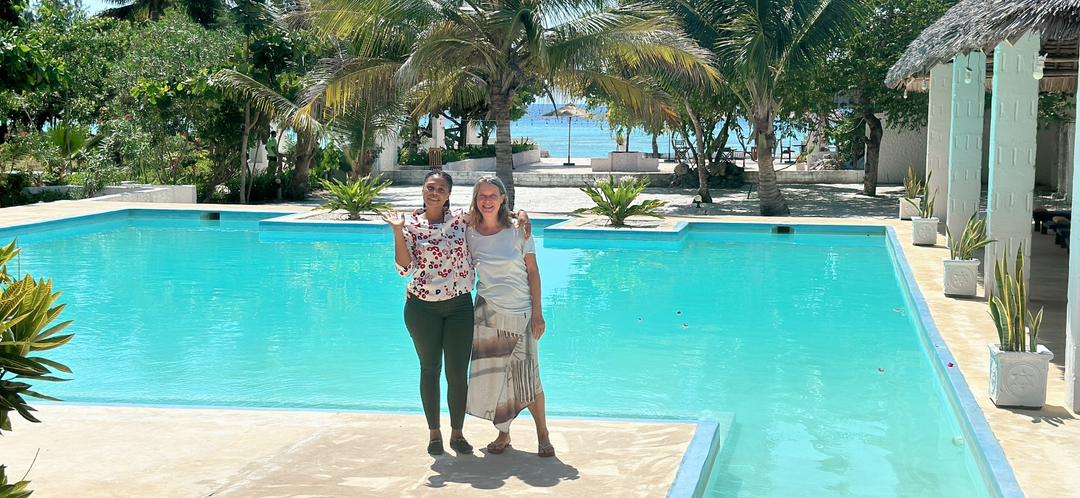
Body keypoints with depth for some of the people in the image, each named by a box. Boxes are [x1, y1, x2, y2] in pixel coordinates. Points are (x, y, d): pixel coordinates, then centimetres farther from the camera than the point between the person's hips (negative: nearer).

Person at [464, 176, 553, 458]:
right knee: (492, 374, 5)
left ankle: (543, 435, 9)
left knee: (528, 374, -4)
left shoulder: (517, 232, -4)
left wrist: (537, 313, -6)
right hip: (488, 312, 2)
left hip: (520, 312, -2)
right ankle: (503, 434, 20)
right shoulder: (470, 235, 1)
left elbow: (533, 273, -2)